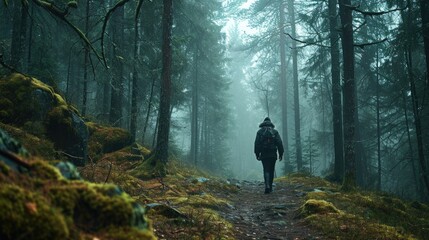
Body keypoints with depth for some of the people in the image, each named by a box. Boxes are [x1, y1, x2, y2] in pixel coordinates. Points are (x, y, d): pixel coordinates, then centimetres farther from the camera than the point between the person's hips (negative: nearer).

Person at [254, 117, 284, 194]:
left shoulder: (260, 131, 4)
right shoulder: (275, 131, 5)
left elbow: (256, 143, -1)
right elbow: (279, 143, -1)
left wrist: (257, 154, 4)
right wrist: (281, 153, 3)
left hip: (264, 155, -1)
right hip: (273, 155, 1)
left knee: (266, 170, -2)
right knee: (271, 171, 12)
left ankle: (267, 186, -21)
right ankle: (270, 187, 18)